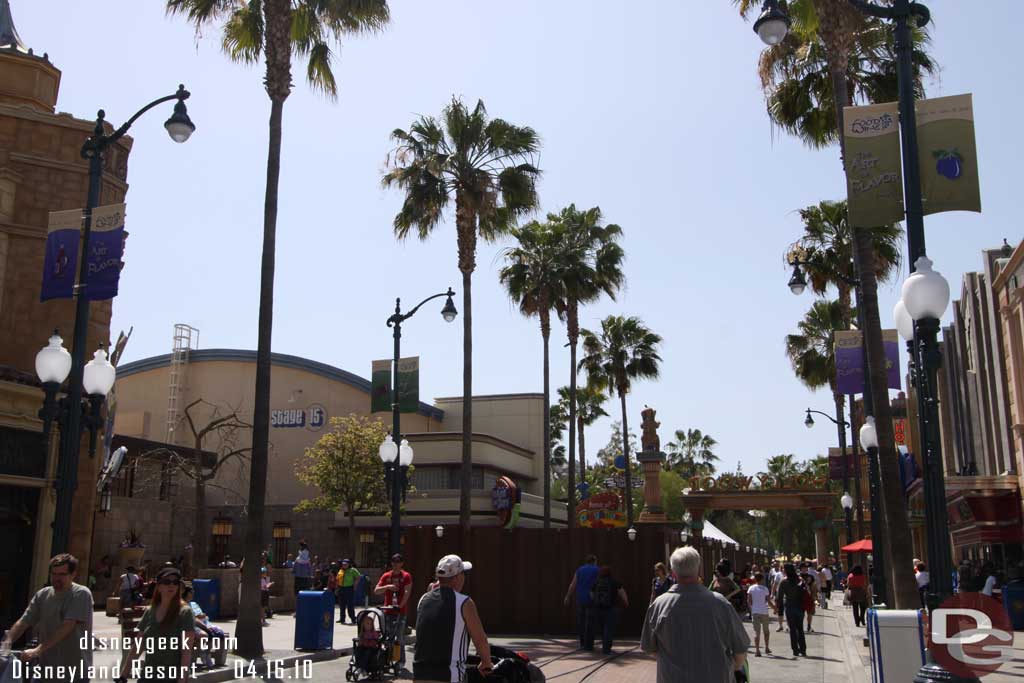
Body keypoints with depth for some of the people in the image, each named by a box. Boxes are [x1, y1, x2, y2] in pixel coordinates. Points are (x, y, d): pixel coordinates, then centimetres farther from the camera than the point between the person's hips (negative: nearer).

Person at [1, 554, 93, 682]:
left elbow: (67, 626, -21)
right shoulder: (42, 595, 6)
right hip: (46, 667, 5)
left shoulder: (81, 594, -11)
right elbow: (23, 622, 1)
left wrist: (38, 650, -28)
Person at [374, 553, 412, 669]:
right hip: (388, 611, 3)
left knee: (400, 637, -4)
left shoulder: (406, 576, 0)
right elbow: (376, 591, 2)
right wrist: (387, 586, -16)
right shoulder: (386, 576, 8)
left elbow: (407, 592, -11)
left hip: (401, 611, -3)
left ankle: (401, 661, 4)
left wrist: (400, 605, -21)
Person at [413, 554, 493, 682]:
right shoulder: (464, 603, -8)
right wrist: (486, 664, 14)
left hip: (419, 675, 6)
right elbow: (480, 641, -2)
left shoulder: (423, 599, 9)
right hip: (447, 677, -6)